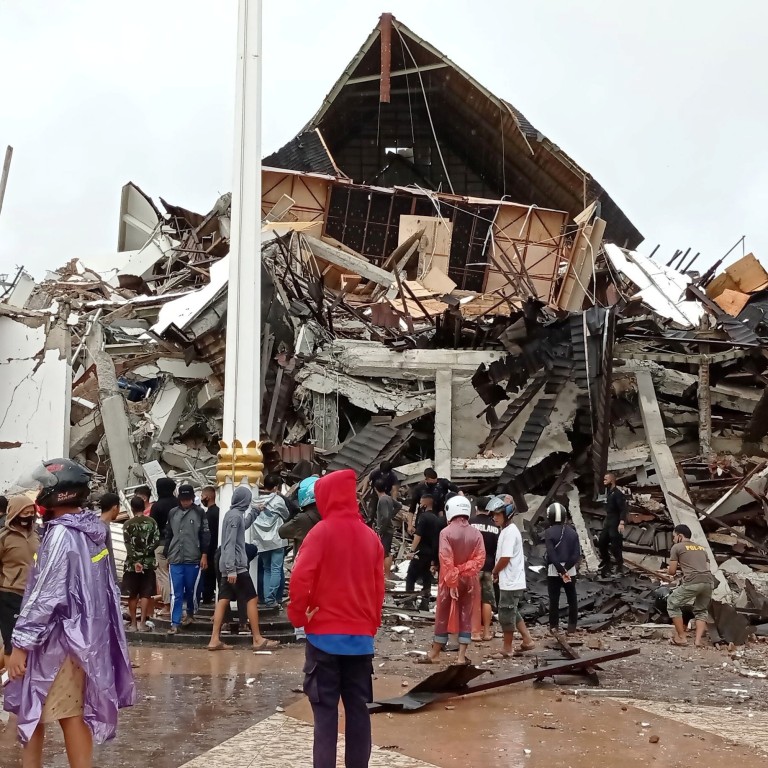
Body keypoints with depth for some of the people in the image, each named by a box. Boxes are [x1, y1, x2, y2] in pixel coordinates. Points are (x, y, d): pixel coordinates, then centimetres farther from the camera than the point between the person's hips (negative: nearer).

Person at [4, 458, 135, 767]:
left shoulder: (61, 535, -20)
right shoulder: (93, 528, 6)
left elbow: (45, 596, -21)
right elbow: (101, 585, 13)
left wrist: (21, 643, -16)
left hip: (59, 639, -8)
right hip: (87, 633, 8)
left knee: (33, 709, 4)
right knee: (74, 711, 13)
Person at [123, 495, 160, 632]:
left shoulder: (128, 524, -3)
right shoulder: (152, 522, 1)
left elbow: (128, 545, -12)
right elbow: (156, 541, -8)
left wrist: (136, 561, -16)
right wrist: (144, 554, -7)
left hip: (132, 563, -1)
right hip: (148, 562, 1)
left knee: (133, 595, 7)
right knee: (146, 594, 4)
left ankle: (133, 623, 10)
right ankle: (142, 623, 1)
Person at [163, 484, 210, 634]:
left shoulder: (199, 512, 0)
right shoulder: (172, 513, 8)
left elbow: (205, 535, 0)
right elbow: (168, 535, 15)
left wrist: (204, 555, -5)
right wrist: (167, 555, 14)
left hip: (193, 559, -2)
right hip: (175, 559, 2)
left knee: (191, 590, 9)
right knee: (176, 593, -1)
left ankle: (190, 614, 32)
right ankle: (175, 623, 1)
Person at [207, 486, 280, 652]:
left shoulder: (232, 513, 13)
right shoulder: (236, 516, -15)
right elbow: (230, 544, -20)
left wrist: (255, 511, 39)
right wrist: (232, 569, -24)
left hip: (228, 566, 9)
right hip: (236, 566, -9)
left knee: (223, 600, 5)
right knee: (251, 600, -3)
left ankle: (215, 640, 3)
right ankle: (258, 639, 0)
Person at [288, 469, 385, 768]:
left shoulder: (322, 531, -9)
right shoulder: (371, 537, 6)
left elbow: (300, 579, -17)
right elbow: (379, 586, 9)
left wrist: (298, 616, -3)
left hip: (325, 634, -4)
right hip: (361, 636, 4)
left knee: (325, 711, 0)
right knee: (358, 709, 10)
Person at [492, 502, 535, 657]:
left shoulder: (509, 532, -18)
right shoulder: (508, 530, 12)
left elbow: (505, 558, -22)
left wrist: (494, 572, -7)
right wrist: (498, 571, 5)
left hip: (510, 582, -10)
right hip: (513, 581, 10)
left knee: (506, 614, 0)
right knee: (512, 612, 18)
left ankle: (507, 648, 10)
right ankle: (527, 640, 23)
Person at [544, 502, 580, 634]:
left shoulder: (549, 532, -10)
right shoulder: (572, 532, 0)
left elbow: (551, 554, -17)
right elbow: (577, 554, -7)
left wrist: (561, 570, -15)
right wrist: (566, 568, -12)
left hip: (554, 570, -3)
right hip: (570, 570, 3)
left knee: (554, 599, 8)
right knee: (572, 598, 13)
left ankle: (554, 626, 12)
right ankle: (572, 627, 15)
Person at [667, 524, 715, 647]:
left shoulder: (677, 547, 12)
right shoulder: (701, 548, 29)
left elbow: (672, 571, 10)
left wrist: (679, 567, 33)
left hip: (693, 582, -6)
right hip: (709, 581, 6)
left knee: (672, 604, 14)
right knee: (701, 610, 25)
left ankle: (681, 638, 11)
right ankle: (698, 640, 10)